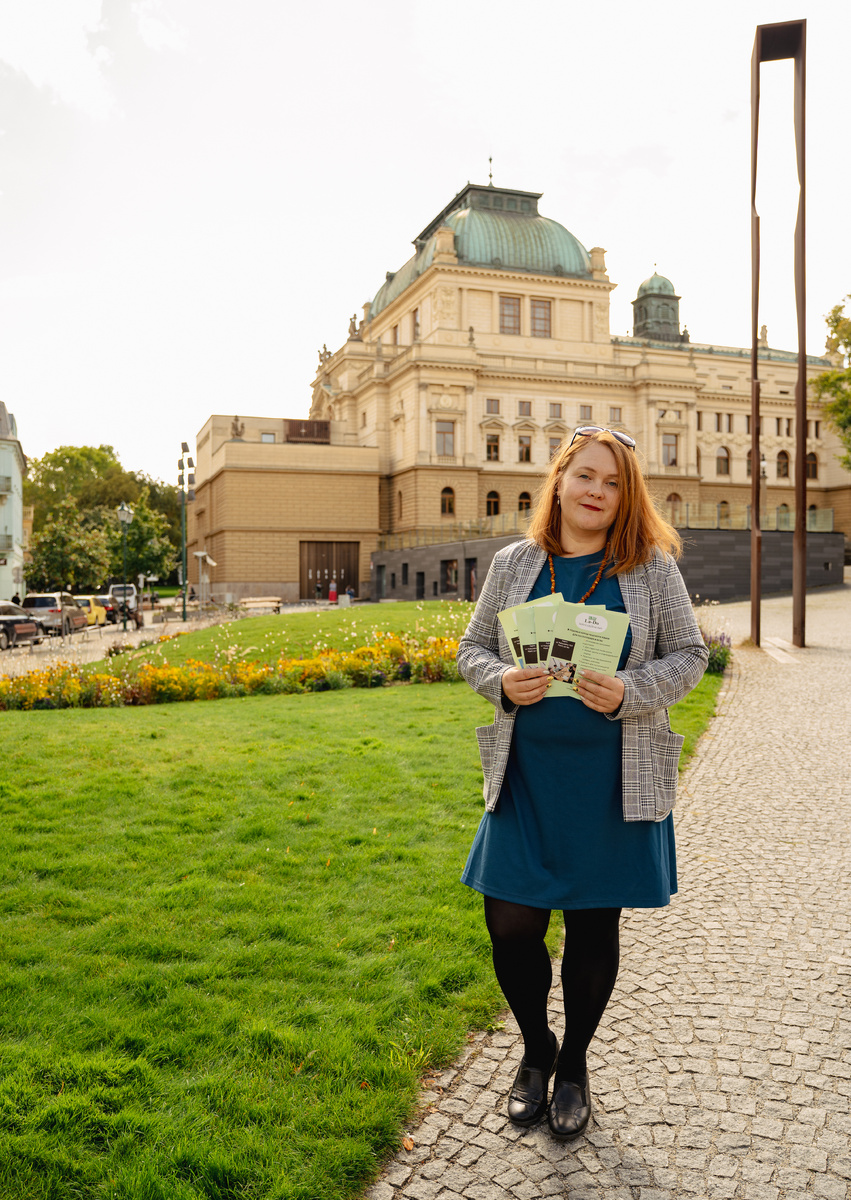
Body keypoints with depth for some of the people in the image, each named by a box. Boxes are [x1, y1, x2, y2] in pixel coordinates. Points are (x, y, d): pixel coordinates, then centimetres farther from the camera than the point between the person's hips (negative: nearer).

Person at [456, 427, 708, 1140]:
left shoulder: (651, 567, -1)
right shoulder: (513, 564, 4)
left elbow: (688, 656, 1)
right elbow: (472, 649, 9)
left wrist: (629, 693, -16)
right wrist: (503, 681, -12)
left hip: (615, 781, -1)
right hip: (527, 775, 2)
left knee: (594, 927, 11)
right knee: (510, 924, 2)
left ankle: (574, 1063, 37)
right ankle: (536, 1048, 33)